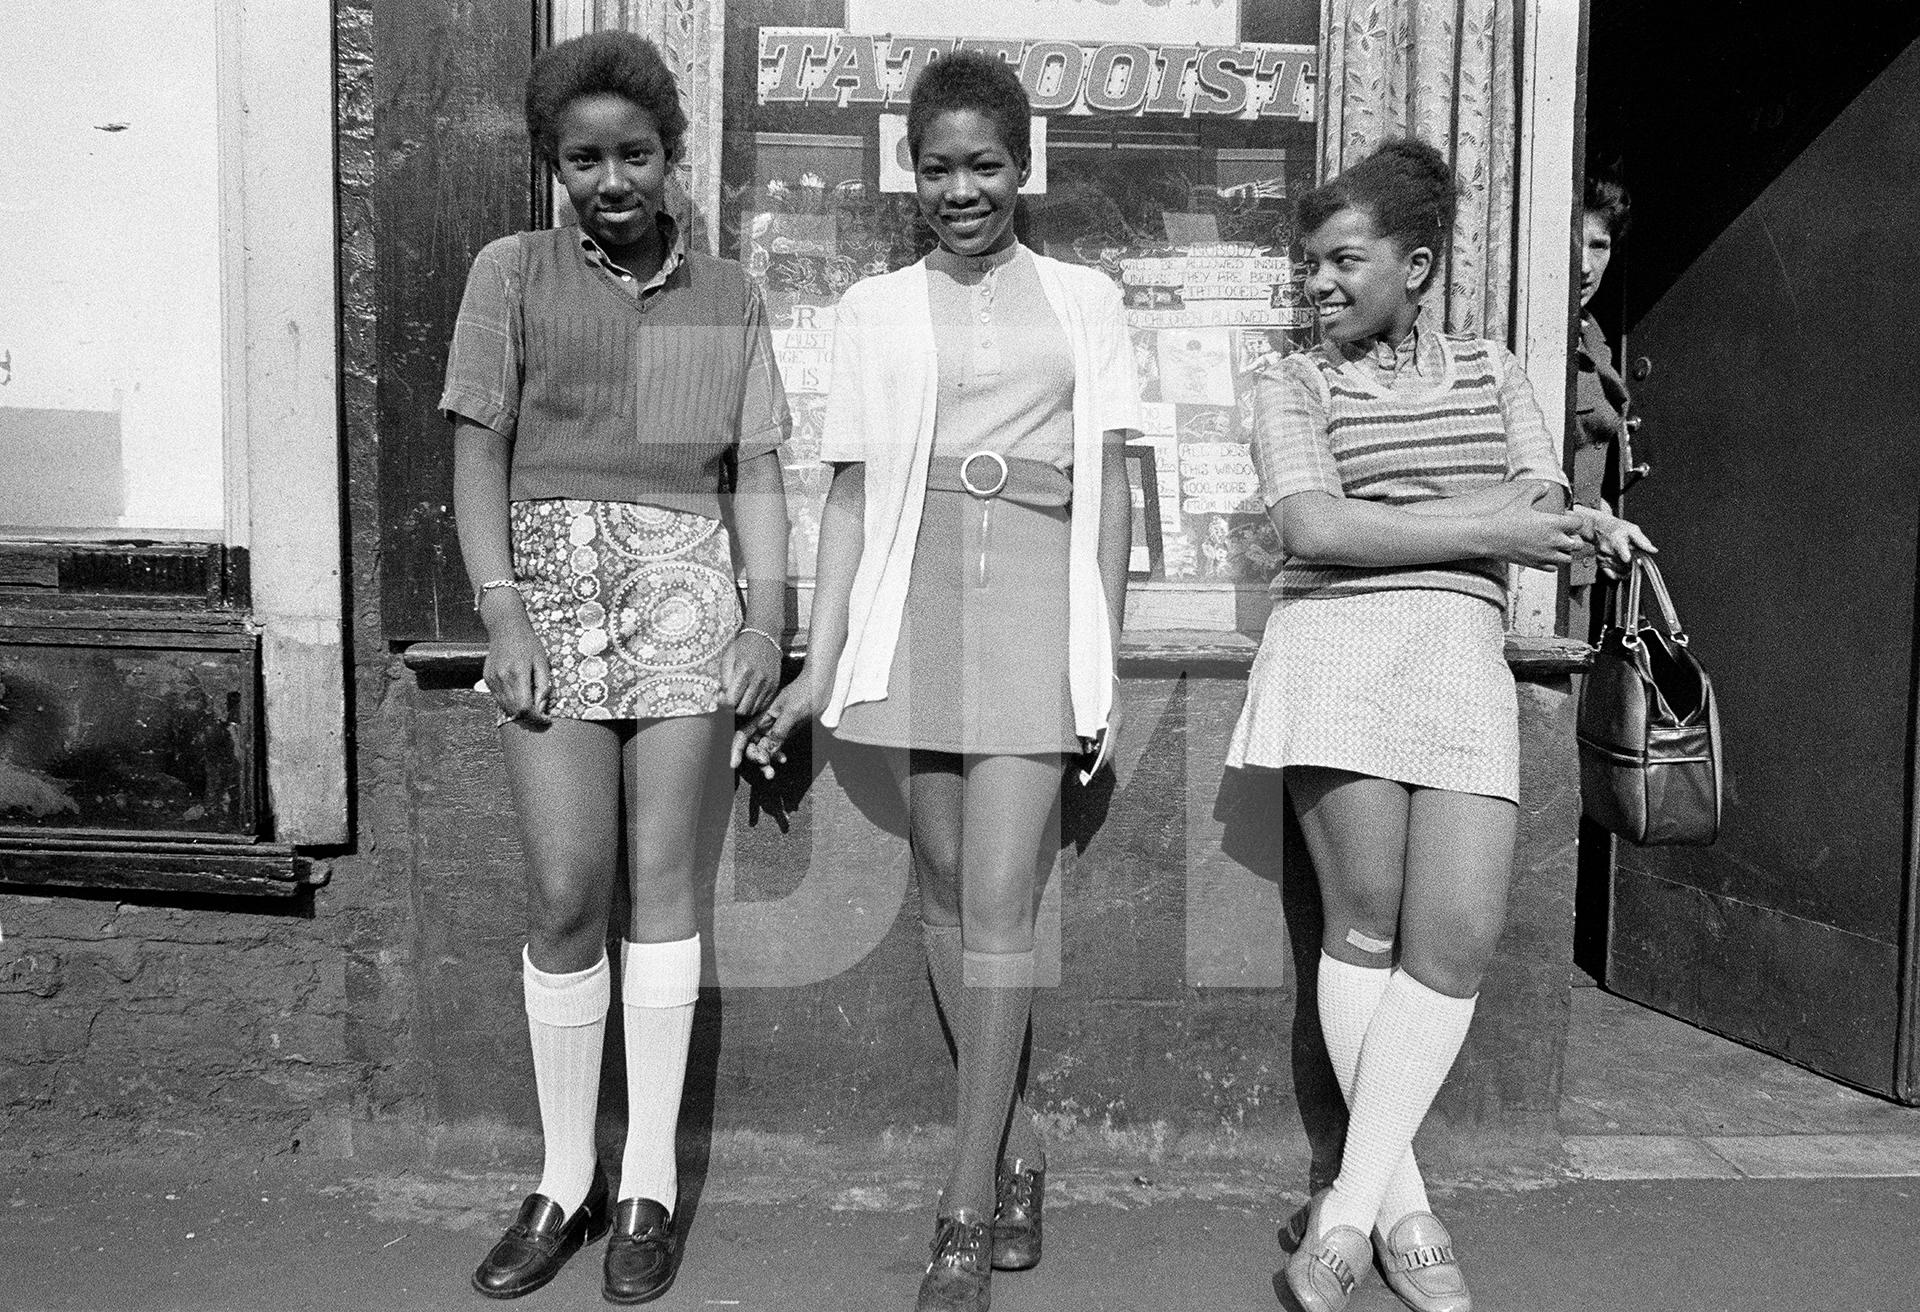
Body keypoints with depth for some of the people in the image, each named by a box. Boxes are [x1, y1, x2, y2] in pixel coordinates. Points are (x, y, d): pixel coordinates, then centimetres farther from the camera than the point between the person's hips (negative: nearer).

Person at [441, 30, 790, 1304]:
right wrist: (502, 613, -8)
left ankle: (650, 1179, 12)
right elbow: (479, 452, 3)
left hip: (687, 585, 1)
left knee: (662, 877, 0)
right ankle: (566, 1176, 15)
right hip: (555, 578, 0)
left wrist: (769, 618, -3)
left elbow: (757, 472, 8)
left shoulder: (728, 297, 11)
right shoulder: (514, 271, 8)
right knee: (565, 895, -2)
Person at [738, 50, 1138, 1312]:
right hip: (914, 600, 2)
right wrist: (820, 666, 2)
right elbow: (850, 495, 8)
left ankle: (966, 1208, 3)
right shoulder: (876, 308, 12)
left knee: (1000, 900, -7)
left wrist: (1107, 658, 2)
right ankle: (1016, 1142, 26)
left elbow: (1111, 489, 8)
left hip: (1037, 603, -2)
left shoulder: (1085, 300, 11)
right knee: (947, 889, 7)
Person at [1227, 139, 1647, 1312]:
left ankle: (1348, 1209, 1)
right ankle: (1403, 1205, 9)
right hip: (1335, 646, -2)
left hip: (1464, 656, 3)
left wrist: (1385, 519, -8)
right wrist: (1482, 527, -5)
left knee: (1457, 936, -8)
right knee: (1367, 924, -5)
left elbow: (1543, 512, 7)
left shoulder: (1493, 371, 20)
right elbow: (1315, 531, -6)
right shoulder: (1293, 385, 11)